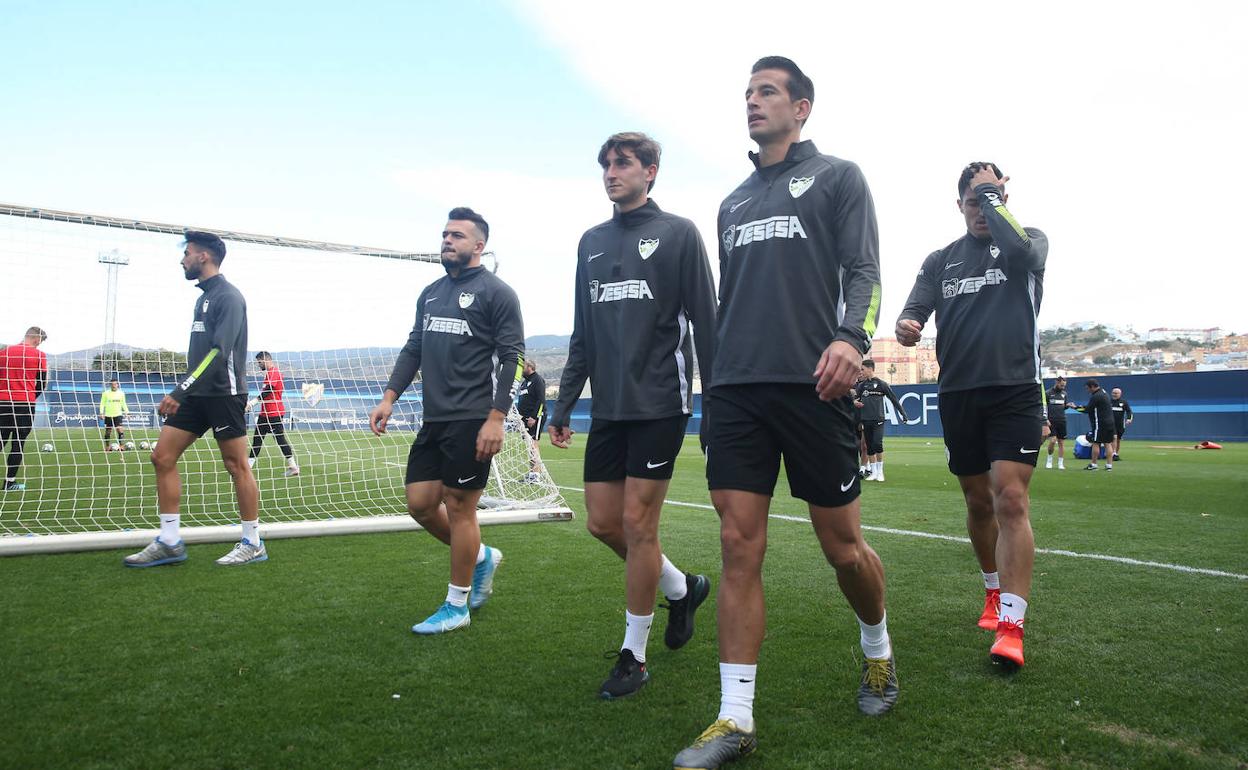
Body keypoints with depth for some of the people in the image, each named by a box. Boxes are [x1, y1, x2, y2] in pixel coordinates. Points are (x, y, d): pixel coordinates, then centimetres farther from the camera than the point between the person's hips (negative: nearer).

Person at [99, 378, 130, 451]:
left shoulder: (121, 393, 5)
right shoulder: (106, 393, -1)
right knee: (108, 432, 8)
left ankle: (121, 446, -11)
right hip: (108, 415, 0)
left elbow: (123, 404, 12)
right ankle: (107, 447, 21)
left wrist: (126, 411, 1)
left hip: (118, 415, 1)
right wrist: (101, 412, -9)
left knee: (121, 430, -13)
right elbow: (102, 403, 1)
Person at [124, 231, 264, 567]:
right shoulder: (205, 297, 17)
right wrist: (183, 393, 21)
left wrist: (179, 392, -25)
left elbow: (218, 351, -22)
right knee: (162, 456, 3)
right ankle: (169, 542, 8)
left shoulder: (228, 296, -11)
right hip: (198, 394, 9)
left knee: (237, 465, -4)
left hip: (223, 394, -9)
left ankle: (253, 544, 6)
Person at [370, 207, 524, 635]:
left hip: (472, 422, -7)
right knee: (420, 504, 8)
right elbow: (413, 349, 19)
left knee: (458, 507, -1)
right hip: (433, 420, 7)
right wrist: (389, 398, 8)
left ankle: (456, 607, 15)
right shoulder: (430, 293, 17)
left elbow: (511, 357, -10)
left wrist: (496, 417, -18)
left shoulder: (496, 292, -5)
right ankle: (482, 557, 31)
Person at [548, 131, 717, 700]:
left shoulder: (678, 234, 0)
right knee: (602, 522, 6)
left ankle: (634, 655, 12)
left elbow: (705, 322, -3)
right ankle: (681, 588, 32)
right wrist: (564, 406, 13)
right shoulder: (591, 241, 16)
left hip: (659, 404, -6)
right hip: (608, 407, 6)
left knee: (638, 523, -4)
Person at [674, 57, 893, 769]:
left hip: (812, 384, -4)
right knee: (740, 546, -2)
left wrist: (852, 338, -23)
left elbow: (863, 270, -3)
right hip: (738, 391, 4)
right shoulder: (733, 203, 23)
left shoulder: (837, 177, 8)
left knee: (842, 544, 4)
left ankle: (879, 649, 35)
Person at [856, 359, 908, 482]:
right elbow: (858, 401, 20)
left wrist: (903, 414, 0)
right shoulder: (861, 385, 10)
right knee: (869, 448, 5)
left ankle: (880, 472, -2)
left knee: (878, 444, -15)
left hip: (878, 420, -4)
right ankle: (873, 472, 13)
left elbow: (894, 399, 1)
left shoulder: (881, 384, -1)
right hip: (866, 420, 4)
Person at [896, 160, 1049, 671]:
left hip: (1015, 390, -3)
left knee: (1010, 498, -15)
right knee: (978, 501, 12)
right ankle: (994, 593, 33)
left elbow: (1022, 249, -20)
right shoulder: (941, 260, 14)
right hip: (957, 394, 4)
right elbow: (914, 312, 4)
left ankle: (1010, 625, -14)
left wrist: (990, 193, -8)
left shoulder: (1029, 242, 6)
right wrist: (905, 326, -21)